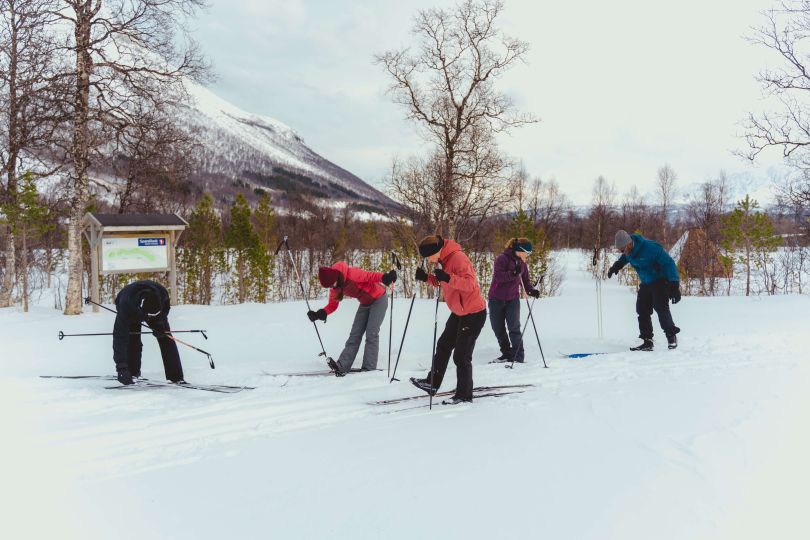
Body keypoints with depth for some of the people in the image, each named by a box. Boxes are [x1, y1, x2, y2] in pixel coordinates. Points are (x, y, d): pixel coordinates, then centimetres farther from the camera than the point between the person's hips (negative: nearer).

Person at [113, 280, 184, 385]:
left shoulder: (162, 293, -40)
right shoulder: (125, 304, -46)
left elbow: (166, 307, -11)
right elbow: (120, 337, -46)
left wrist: (159, 324, -27)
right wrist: (121, 367, -51)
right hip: (130, 311, -1)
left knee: (166, 338, -9)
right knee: (132, 338, -19)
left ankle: (176, 377, -7)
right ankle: (132, 373, -2)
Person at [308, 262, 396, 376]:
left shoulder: (352, 274, -31)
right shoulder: (335, 287, -6)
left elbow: (371, 276, -32)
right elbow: (332, 305, 0)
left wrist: (385, 277, -52)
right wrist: (320, 314, -18)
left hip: (378, 299, -7)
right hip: (365, 304, 7)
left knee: (371, 334, -12)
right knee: (355, 334, 0)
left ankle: (369, 368, -9)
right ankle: (342, 365, -6)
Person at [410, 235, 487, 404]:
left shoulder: (458, 258, -24)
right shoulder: (444, 259, 6)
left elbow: (470, 283, -32)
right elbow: (442, 283, 17)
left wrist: (448, 278, -43)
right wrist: (427, 278, 1)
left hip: (473, 313, -10)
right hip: (459, 312, 10)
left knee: (461, 356, -4)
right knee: (443, 346, 16)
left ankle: (464, 395, 9)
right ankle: (432, 383, 27)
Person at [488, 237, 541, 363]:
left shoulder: (522, 263, 5)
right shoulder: (502, 258, -13)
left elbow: (525, 281, 11)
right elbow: (498, 276, -24)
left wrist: (531, 290, -8)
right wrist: (513, 273, -36)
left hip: (513, 299, 3)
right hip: (497, 299, -2)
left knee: (514, 328, -10)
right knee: (498, 329, 8)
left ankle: (518, 357, -8)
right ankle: (507, 354, 24)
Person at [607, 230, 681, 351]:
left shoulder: (650, 248, -29)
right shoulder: (629, 250, -5)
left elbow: (669, 263, -25)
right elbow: (625, 258, 23)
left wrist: (674, 285, -28)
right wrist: (616, 266, 6)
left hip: (661, 282, -7)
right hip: (646, 284, 7)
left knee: (661, 308, -19)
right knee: (642, 310, 0)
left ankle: (671, 336, -1)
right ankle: (647, 341, 5)